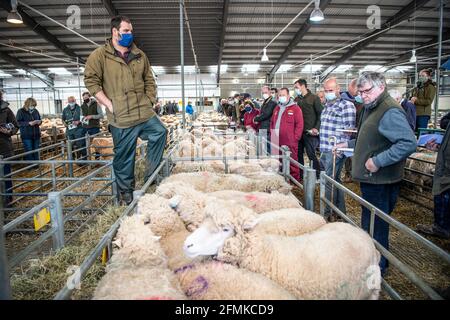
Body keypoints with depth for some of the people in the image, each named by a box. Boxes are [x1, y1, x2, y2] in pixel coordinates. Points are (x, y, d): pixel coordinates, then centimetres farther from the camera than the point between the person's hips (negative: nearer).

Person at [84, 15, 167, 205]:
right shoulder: (100, 55, 1)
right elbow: (91, 81, -3)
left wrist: (149, 101, 9)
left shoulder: (140, 55, 15)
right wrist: (109, 104, -9)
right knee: (123, 157, 2)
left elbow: (149, 81, 20)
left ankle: (151, 177, 9)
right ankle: (126, 193, 20)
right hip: (121, 118, -4)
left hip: (145, 113, 4)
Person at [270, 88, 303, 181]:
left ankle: (295, 180, 7)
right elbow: (272, 122, 24)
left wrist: (295, 137, -12)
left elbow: (299, 124, -8)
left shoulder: (295, 108, -4)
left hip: (290, 142, -6)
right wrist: (271, 134, 13)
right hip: (277, 141, 7)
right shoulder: (277, 108, 18)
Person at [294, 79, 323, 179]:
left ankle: (317, 174, 7)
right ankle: (300, 174, 21)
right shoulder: (297, 99, 13)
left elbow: (320, 114, -5)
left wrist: (316, 128, -14)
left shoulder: (314, 98, -2)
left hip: (309, 132, -6)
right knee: (299, 154, 10)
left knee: (311, 154, -5)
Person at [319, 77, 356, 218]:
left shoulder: (346, 105, -10)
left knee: (330, 182, -3)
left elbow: (349, 129, -15)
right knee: (335, 180, 15)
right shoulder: (327, 106, 16)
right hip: (325, 150, 8)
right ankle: (340, 210, 27)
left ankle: (329, 213, 9)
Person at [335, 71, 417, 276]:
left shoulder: (390, 112, -20)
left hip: (381, 182, -10)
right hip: (370, 179, 10)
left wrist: (378, 161, -29)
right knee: (369, 224, 21)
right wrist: (349, 144, 19)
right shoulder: (371, 109, 14)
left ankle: (378, 267, 21)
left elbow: (409, 143, -29)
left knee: (375, 227, 3)